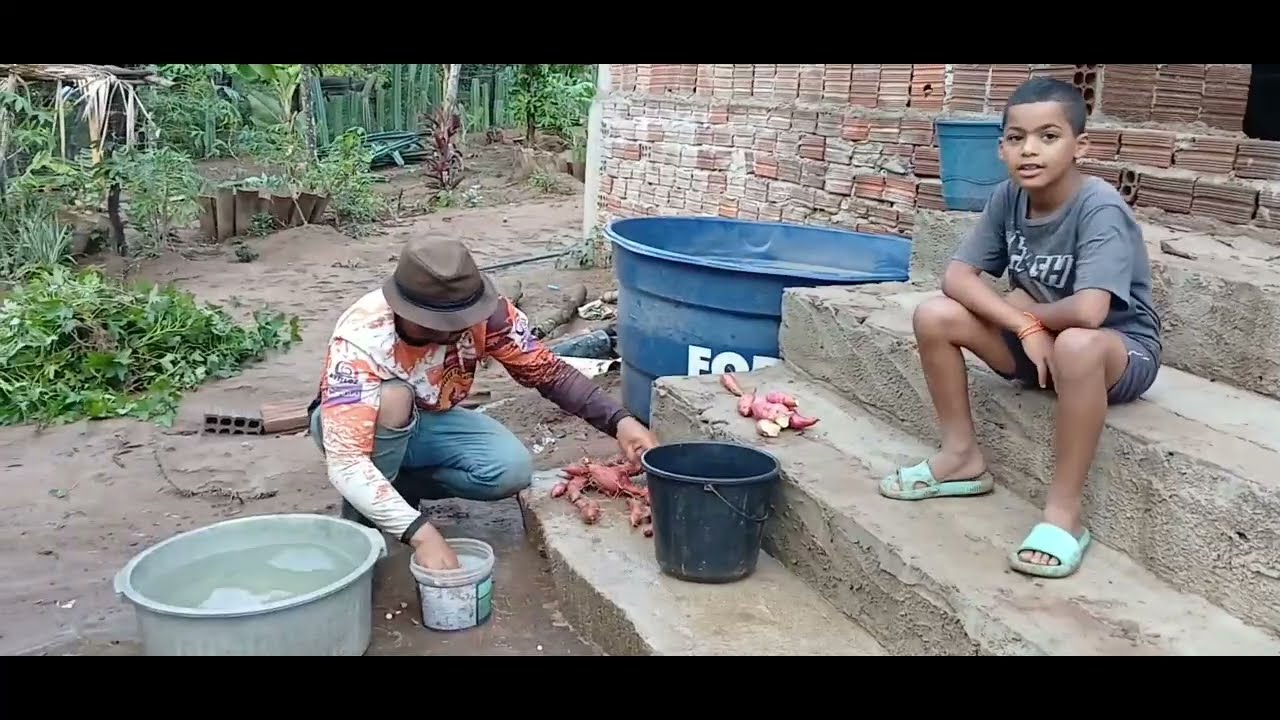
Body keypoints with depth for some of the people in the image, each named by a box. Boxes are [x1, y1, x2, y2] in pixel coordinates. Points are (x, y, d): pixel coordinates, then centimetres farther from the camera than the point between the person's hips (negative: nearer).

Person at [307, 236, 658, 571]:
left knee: (513, 469, -24)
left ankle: (400, 485, -1)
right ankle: (360, 521, -15)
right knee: (393, 397, -38)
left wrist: (618, 420, -31)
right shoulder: (360, 340, -38)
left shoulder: (485, 311, -28)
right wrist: (421, 533, -54)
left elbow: (547, 371, -17)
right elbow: (345, 465, -45)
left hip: (427, 421, 3)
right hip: (352, 422, -3)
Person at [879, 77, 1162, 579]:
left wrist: (1026, 310, -18)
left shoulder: (1100, 209, -27)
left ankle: (1064, 511, -26)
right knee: (935, 316, -11)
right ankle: (962, 457, 4)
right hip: (1040, 344, 6)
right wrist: (1025, 327, -23)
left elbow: (1087, 312, -39)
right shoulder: (1008, 197, -9)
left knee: (1076, 345, -41)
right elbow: (957, 275, -10)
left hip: (1122, 351, -6)